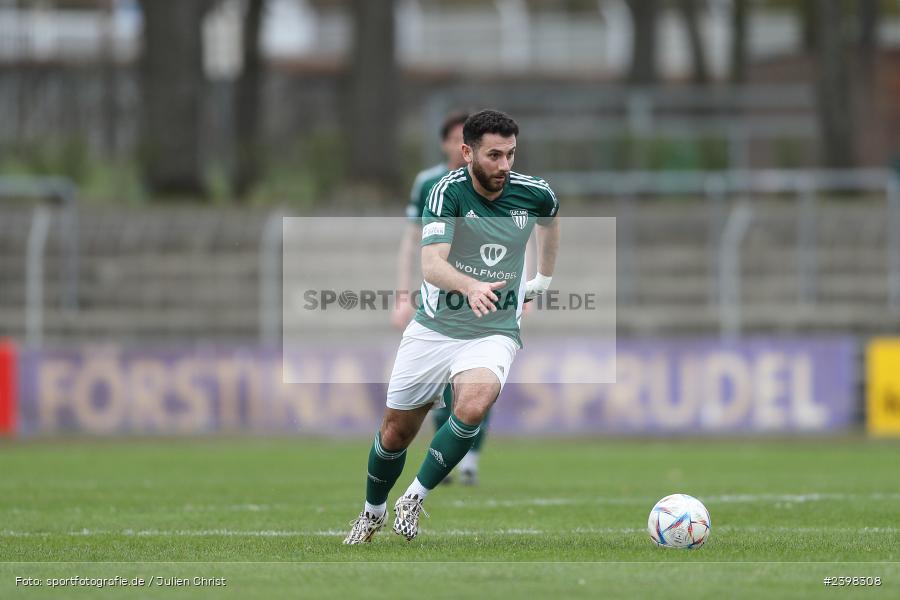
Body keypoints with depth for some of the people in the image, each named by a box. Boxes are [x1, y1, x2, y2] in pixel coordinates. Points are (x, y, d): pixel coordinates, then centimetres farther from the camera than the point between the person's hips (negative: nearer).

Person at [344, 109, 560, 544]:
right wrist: (470, 286, -52)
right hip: (434, 329, -1)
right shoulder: (449, 191, -18)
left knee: (471, 409, -30)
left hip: (494, 333, 1)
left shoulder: (534, 194, -7)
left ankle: (414, 500, -12)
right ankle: (373, 512, 39)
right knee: (395, 432, 9)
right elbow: (431, 264, -32)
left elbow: (550, 218, 21)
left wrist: (544, 277, 29)